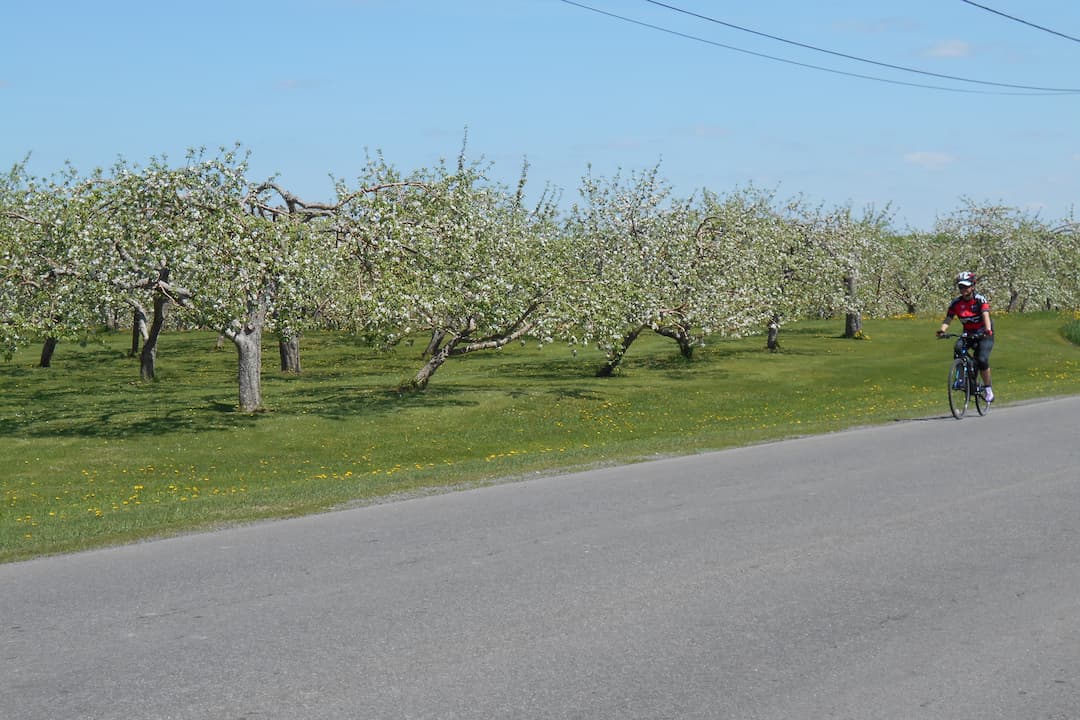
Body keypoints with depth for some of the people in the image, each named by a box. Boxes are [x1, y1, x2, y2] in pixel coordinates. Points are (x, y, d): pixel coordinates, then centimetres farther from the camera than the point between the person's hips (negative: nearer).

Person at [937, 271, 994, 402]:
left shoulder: (980, 300, -17)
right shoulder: (956, 303, -8)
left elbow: (985, 315, -31)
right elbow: (948, 319, -16)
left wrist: (987, 330, -50)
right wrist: (942, 330, -38)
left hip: (984, 335, -4)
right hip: (968, 334, 4)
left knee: (982, 360, -22)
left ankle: (988, 388, -3)